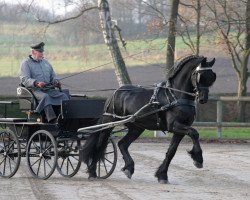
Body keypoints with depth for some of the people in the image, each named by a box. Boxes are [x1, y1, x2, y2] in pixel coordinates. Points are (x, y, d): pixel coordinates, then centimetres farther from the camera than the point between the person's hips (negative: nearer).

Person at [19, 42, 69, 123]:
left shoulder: (45, 62, 22)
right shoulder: (25, 63, 3)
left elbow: (53, 76, 26)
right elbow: (24, 79, -10)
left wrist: (56, 81, 1)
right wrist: (37, 83, -27)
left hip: (49, 89, 6)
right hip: (35, 90, -6)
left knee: (63, 96, -19)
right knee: (45, 97, -37)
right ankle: (52, 120, -47)